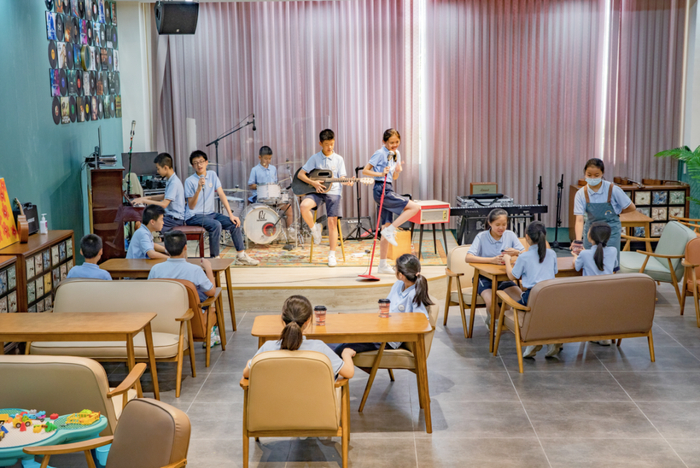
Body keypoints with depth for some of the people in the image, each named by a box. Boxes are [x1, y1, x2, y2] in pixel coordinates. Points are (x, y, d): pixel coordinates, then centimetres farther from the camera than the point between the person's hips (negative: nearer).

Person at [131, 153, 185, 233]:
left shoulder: (174, 182, -20)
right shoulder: (169, 180, 11)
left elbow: (164, 204, -25)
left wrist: (144, 201, -19)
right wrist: (147, 198, 17)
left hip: (175, 219, -10)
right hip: (170, 215, 10)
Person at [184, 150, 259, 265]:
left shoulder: (212, 175, 4)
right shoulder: (190, 181, -11)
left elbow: (221, 194, -1)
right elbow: (191, 206, -14)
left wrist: (231, 214, -8)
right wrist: (198, 189, -28)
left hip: (210, 213, 6)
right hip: (194, 216, -6)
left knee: (234, 223, -8)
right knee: (216, 225, -31)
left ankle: (241, 256, 1)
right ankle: (214, 258, -22)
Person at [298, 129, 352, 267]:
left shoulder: (339, 159, 7)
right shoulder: (315, 158, 5)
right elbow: (300, 174, 3)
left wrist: (347, 182, -19)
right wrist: (313, 182, -12)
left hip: (333, 192, 0)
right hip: (317, 191, 0)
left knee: (332, 222, -9)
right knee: (304, 206, -30)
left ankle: (332, 255, 1)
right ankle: (315, 228, -1)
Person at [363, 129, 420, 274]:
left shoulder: (396, 154, 16)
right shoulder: (380, 153, -7)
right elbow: (365, 170, -8)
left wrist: (397, 170, -1)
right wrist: (380, 173, -21)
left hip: (388, 190, 8)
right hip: (381, 189, -8)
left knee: (387, 227, 7)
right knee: (414, 207, -14)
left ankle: (383, 265, 11)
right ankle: (390, 230, -7)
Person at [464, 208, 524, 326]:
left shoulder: (510, 235, 1)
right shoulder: (481, 237, -6)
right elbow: (468, 258, -19)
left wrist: (517, 252, -26)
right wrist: (492, 260, -29)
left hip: (504, 277, 3)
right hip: (485, 277, -3)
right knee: (491, 303, -31)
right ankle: (491, 320, 5)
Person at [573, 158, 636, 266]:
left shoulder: (613, 190, -15)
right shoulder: (581, 194, -11)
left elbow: (631, 208, -3)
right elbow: (579, 219, -18)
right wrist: (578, 241, -31)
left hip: (611, 232, -2)